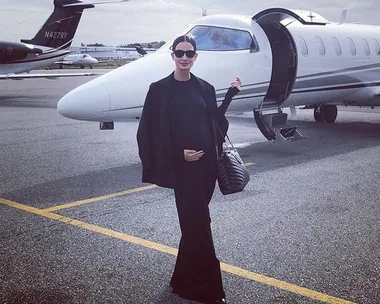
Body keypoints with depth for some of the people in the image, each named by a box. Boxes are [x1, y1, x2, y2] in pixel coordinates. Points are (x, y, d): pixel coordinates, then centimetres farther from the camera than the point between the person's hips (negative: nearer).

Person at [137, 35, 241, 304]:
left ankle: (185, 280, 28)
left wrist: (231, 94, 7)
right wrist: (179, 153, -12)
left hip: (207, 163, 4)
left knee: (193, 221, 11)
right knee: (198, 223, -5)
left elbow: (215, 121, 10)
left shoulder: (205, 88, 8)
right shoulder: (159, 89, -4)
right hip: (182, 166, -4)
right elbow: (151, 131, -4)